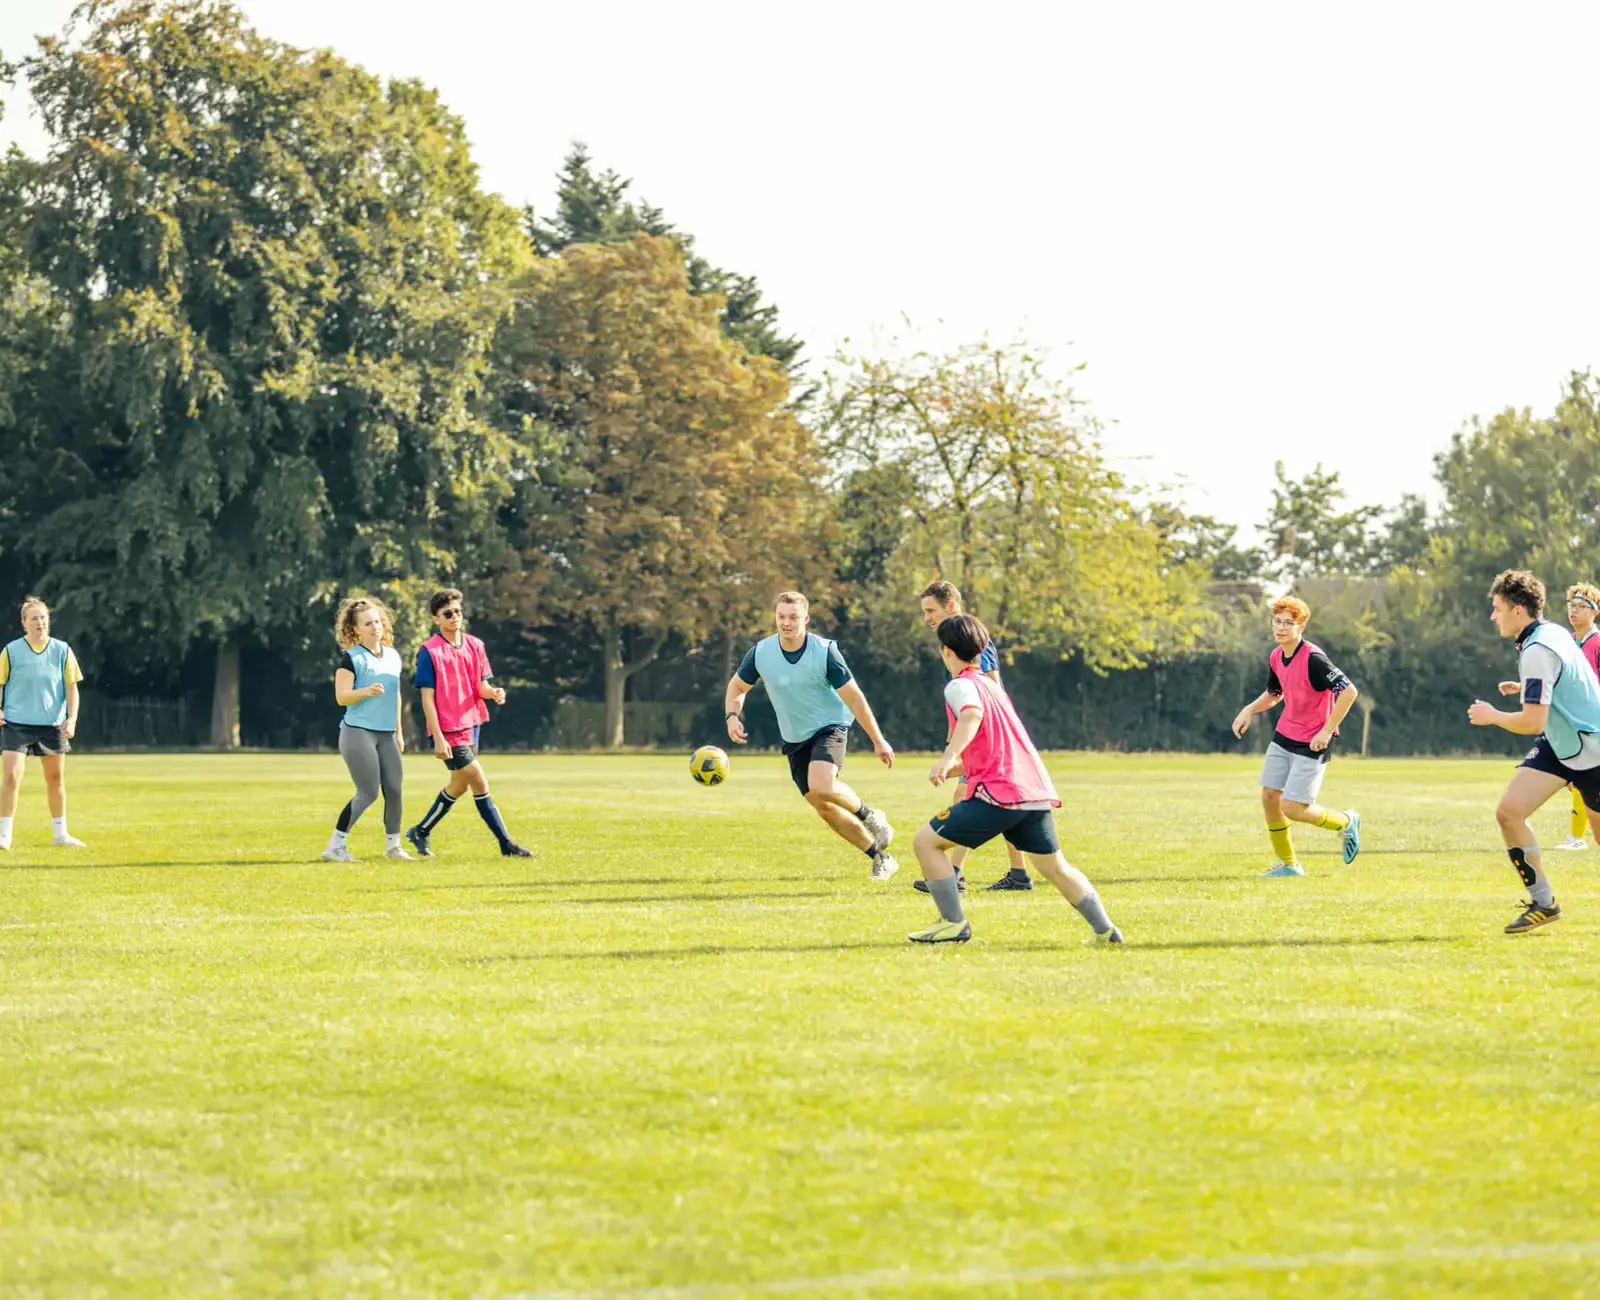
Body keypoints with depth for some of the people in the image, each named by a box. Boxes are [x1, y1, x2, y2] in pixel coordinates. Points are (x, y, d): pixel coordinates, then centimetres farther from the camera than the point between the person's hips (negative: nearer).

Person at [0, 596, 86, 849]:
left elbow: (71, 686, 4)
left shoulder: (62, 650, 1)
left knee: (56, 778, 10)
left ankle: (60, 833, 23)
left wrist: (72, 718, -6)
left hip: (52, 725, 2)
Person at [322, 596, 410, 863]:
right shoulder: (351, 658, -8)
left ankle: (392, 845, 16)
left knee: (394, 789, 0)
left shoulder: (393, 655, 12)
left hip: (386, 734, 6)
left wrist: (398, 732, 22)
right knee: (368, 793, -11)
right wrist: (366, 691, -31)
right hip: (358, 731, -6)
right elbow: (341, 696, -14)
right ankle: (335, 847, -5)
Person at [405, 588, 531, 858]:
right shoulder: (430, 651, -10)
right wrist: (438, 737, -17)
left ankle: (420, 832, 33)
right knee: (479, 783, -10)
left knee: (459, 785, 16)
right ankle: (506, 844, -5)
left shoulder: (475, 646, 8)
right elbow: (427, 697, -11)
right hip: (448, 730, -7)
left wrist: (494, 692, -12)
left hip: (470, 725, 7)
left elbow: (481, 687, 13)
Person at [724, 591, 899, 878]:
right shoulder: (760, 653, -9)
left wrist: (878, 741, -11)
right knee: (825, 810, 4)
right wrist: (733, 716, -13)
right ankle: (881, 859, 18)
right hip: (794, 739, 5)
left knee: (820, 786, -32)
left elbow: (854, 697, -13)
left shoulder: (825, 652, -19)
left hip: (829, 727, -5)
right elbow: (737, 686, 8)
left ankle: (867, 815, -3)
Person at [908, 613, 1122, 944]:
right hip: (1036, 789, 9)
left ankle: (954, 924, -1)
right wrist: (959, 763, 44)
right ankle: (1105, 930, 18)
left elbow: (973, 714, -27)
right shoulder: (990, 685, 25)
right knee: (1056, 868, 22)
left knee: (926, 841, -1)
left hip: (999, 793, -9)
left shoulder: (960, 685, -2)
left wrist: (948, 758, -38)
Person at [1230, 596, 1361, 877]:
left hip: (1312, 743, -8)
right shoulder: (1275, 657, 3)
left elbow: (1348, 691, -27)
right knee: (1269, 797, 4)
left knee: (1293, 809, -9)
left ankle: (1345, 822, 19)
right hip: (1283, 736, 8)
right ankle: (1288, 864, 20)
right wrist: (1250, 710, 4)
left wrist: (1327, 731, -24)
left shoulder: (1313, 659, -23)